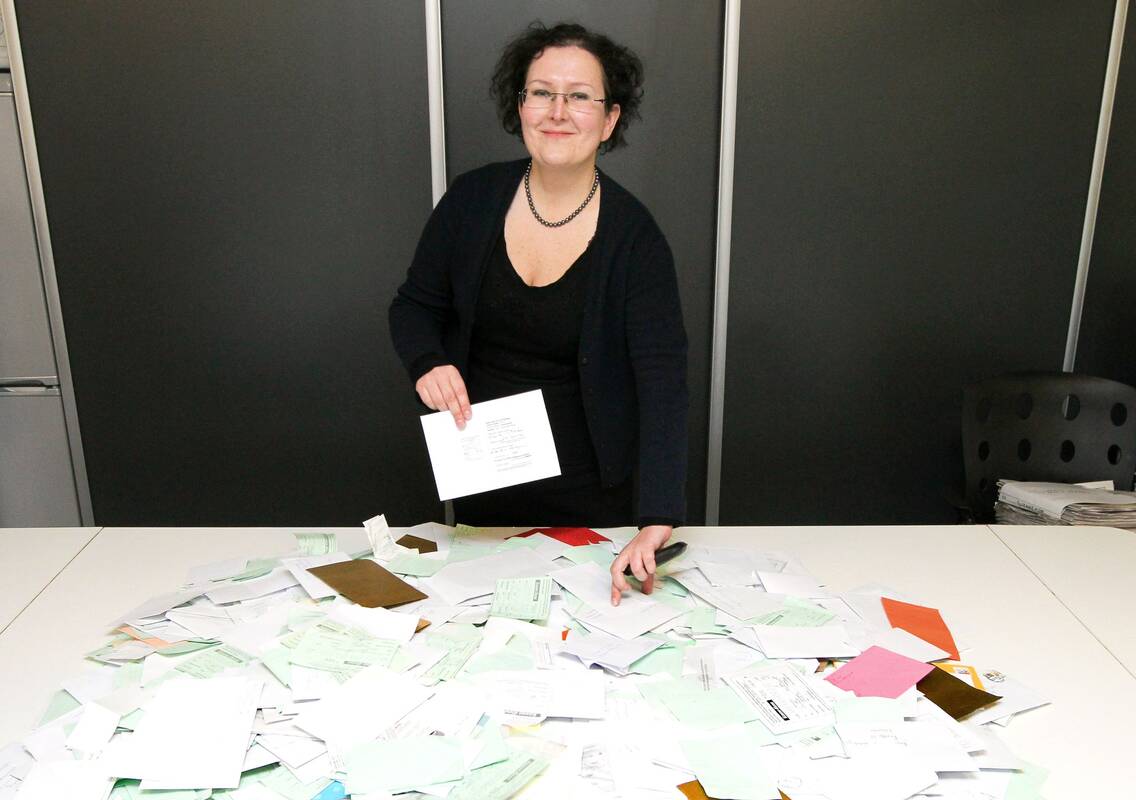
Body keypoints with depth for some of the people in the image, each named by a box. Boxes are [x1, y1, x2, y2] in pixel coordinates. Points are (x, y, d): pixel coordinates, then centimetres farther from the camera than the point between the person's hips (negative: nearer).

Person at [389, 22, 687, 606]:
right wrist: (427, 363, -18)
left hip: (585, 487, -2)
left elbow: (663, 382, -24)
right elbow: (415, 305, 5)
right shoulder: (472, 200, -8)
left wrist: (655, 523, -35)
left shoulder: (634, 237, -16)